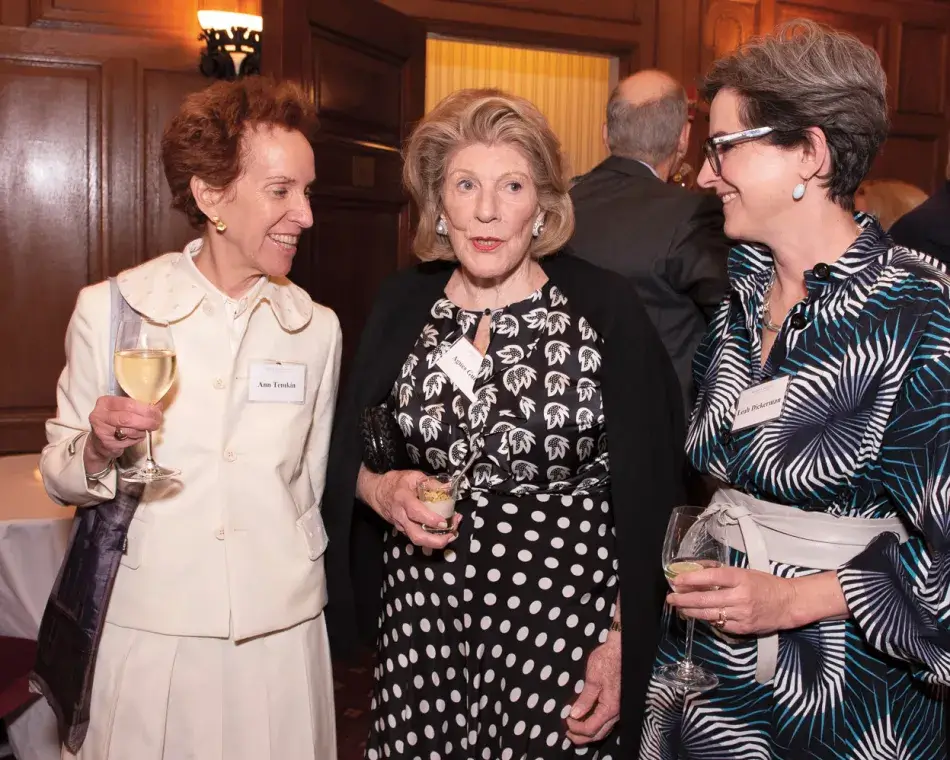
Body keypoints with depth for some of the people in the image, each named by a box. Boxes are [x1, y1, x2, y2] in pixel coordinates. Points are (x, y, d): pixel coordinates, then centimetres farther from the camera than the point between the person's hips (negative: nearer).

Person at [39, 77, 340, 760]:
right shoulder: (108, 309, -7)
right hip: (148, 630, -1)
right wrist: (98, 451, -19)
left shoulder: (316, 328, -1)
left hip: (281, 632, 2)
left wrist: (288, 582, 13)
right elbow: (60, 475, 1)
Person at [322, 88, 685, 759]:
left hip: (565, 622, -3)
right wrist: (382, 491, -10)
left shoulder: (606, 308, -9)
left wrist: (623, 645, -8)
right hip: (424, 616, 3)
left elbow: (646, 496, -6)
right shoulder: (402, 303, 2)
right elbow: (350, 457, 12)